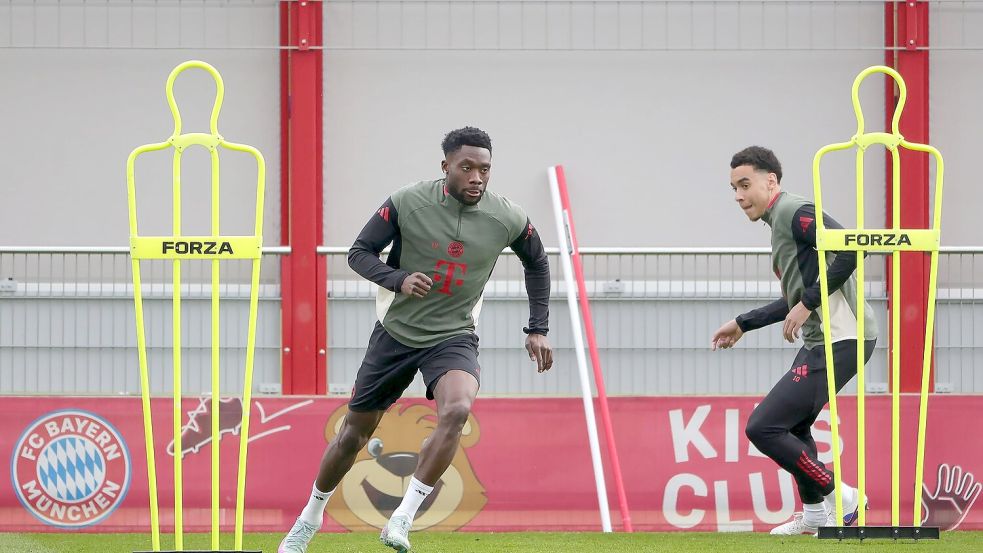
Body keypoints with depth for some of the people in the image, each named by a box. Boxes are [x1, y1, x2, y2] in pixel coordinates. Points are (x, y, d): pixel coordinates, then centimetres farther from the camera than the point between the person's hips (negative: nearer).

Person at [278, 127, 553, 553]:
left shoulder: (508, 219, -8)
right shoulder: (407, 204, -14)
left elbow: (537, 263, 11)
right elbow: (360, 252, -6)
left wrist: (537, 329, 7)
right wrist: (398, 279, -25)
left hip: (454, 337, 0)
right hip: (397, 332, 0)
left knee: (457, 410, -31)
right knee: (355, 432, 9)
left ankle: (402, 519, -23)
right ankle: (310, 518, 34)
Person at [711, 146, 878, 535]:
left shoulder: (795, 212, -12)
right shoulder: (781, 221, 19)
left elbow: (851, 248, -27)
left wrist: (808, 303, -23)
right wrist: (743, 324, 32)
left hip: (840, 340, -11)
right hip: (820, 340, 11)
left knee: (762, 428, -13)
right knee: (792, 424, 27)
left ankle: (837, 497, -3)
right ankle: (814, 514, 39)